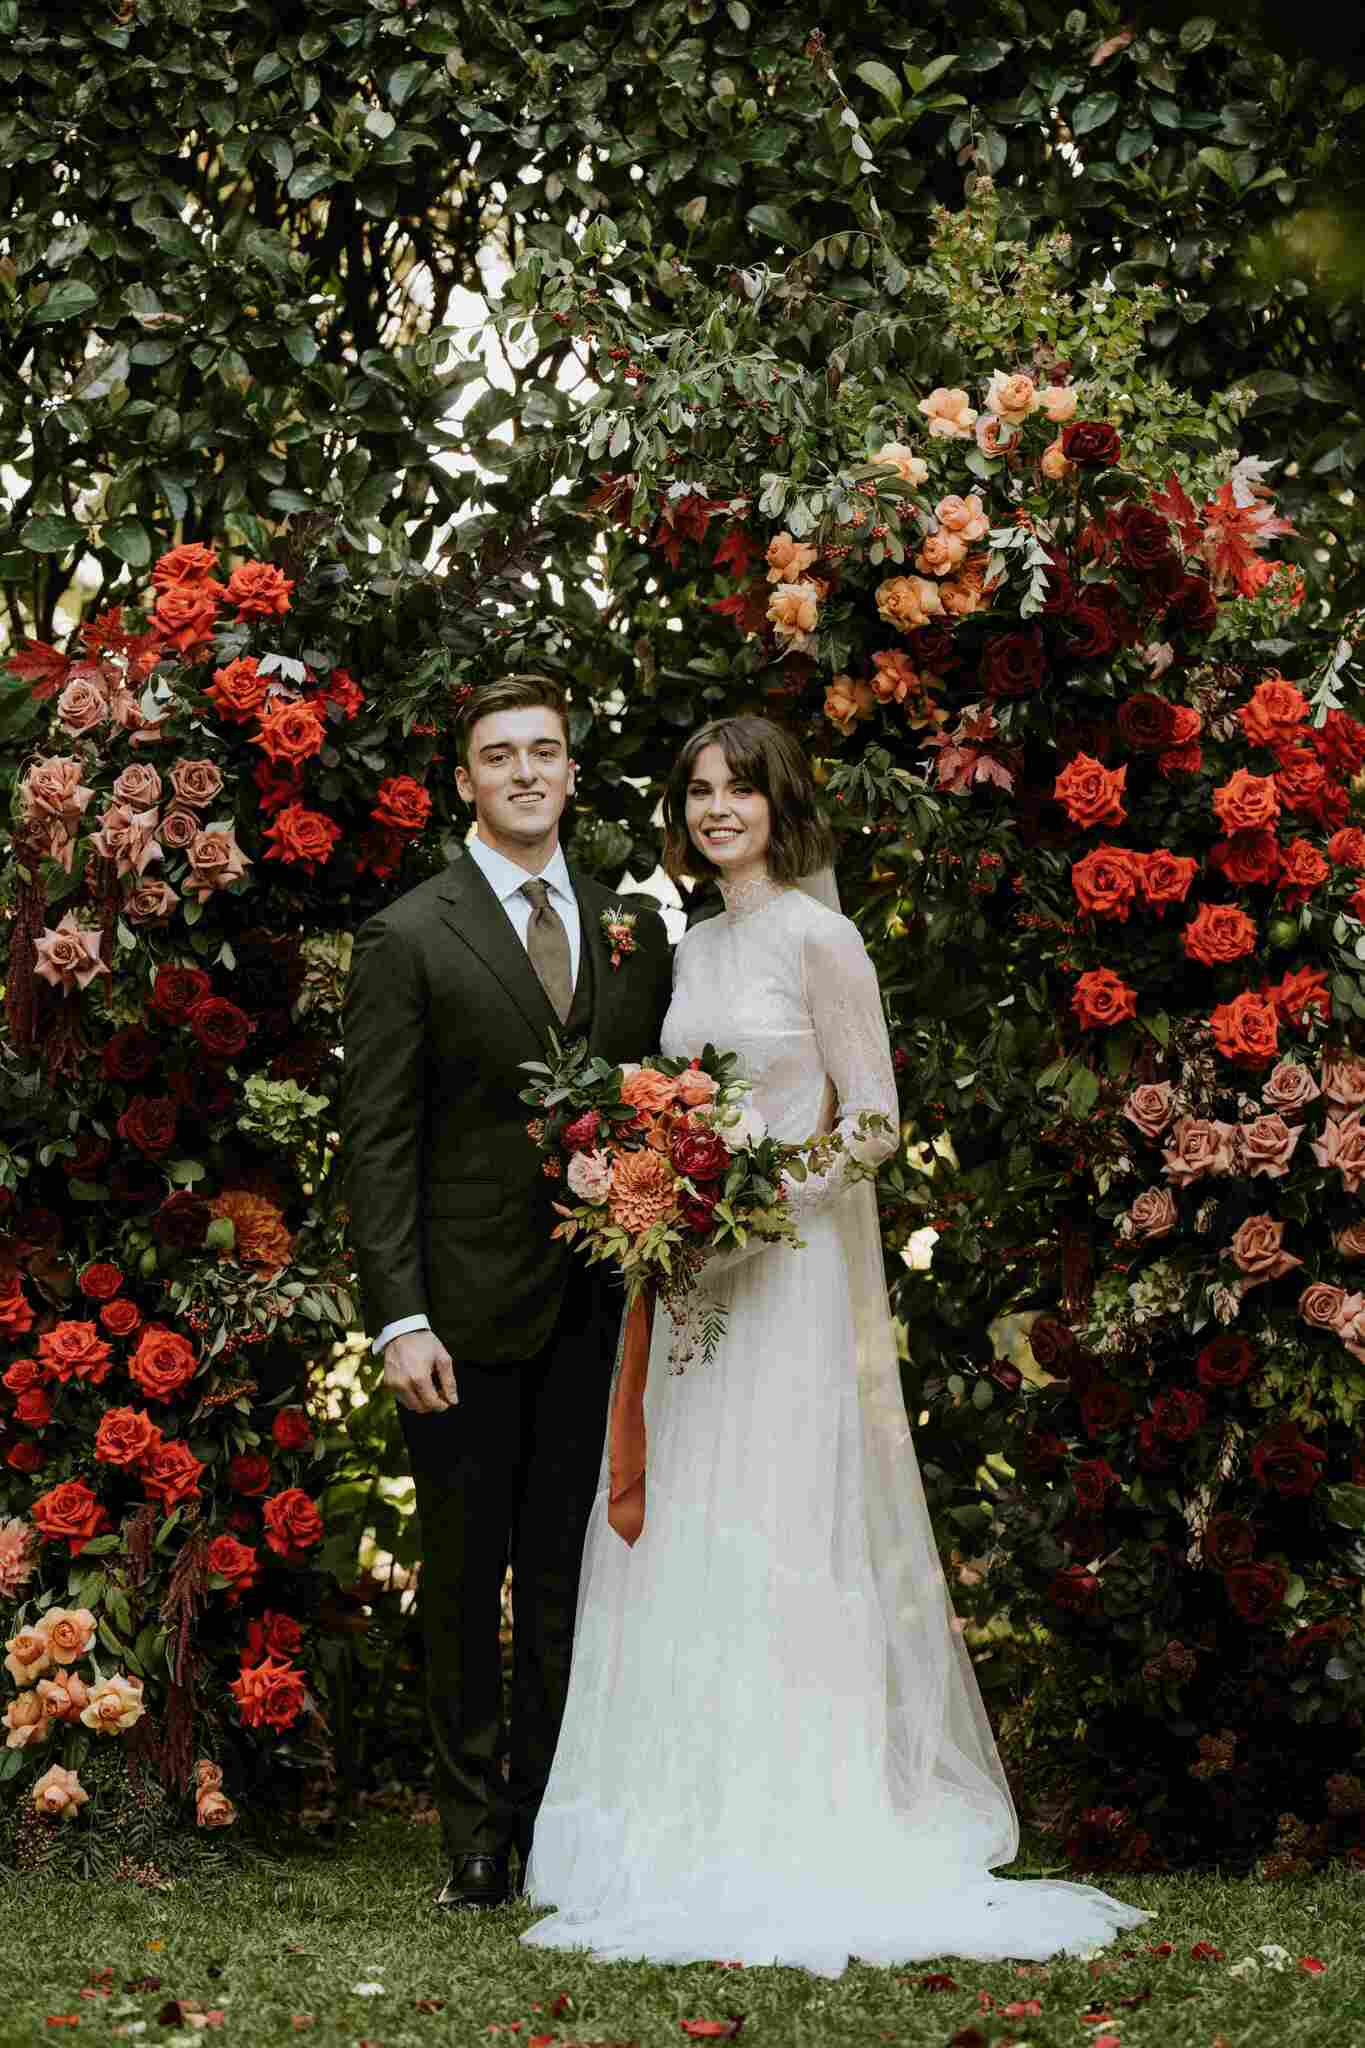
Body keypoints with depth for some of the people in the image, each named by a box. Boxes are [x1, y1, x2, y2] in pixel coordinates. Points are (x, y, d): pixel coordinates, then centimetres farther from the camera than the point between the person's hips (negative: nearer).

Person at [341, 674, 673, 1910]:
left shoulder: (632, 930, 11)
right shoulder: (409, 940, -1)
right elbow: (379, 1146, -6)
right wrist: (399, 1318, -13)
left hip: (598, 1315, 3)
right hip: (470, 1313, -3)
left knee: (570, 1580, 8)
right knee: (465, 1586, 5)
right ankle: (477, 1842, 14)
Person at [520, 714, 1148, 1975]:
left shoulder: (818, 938, -7)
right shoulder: (696, 947, 14)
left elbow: (874, 1120, -9)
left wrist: (775, 1193, -20)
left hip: (793, 1270, -7)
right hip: (699, 1267, 7)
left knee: (779, 1531, -8)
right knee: (682, 1537, 7)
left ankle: (803, 1837, -2)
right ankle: (701, 1822, 14)